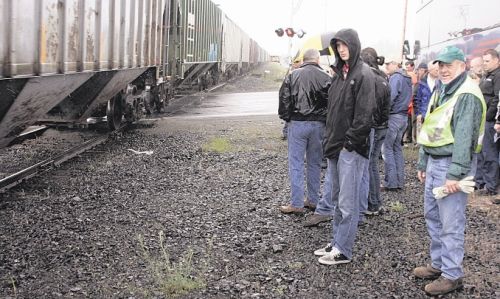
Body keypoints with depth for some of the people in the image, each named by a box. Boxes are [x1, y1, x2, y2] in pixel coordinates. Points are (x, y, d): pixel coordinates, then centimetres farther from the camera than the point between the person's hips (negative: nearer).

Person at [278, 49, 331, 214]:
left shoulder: (292, 76, -2)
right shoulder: (325, 78, -2)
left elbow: (284, 99, -1)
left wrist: (286, 117, 11)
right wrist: (325, 120, 9)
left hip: (297, 124, -1)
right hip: (318, 124, 2)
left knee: (296, 163, 2)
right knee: (315, 163, 13)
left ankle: (296, 203, 0)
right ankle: (313, 200, 19)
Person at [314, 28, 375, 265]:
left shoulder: (363, 74, -11)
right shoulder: (340, 73, 15)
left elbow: (365, 112, -16)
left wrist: (351, 141, -16)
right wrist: (330, 139, 13)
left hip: (351, 147, -9)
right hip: (335, 144, 9)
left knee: (347, 201, -3)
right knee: (338, 199, 15)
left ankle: (343, 251, 4)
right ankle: (337, 242, 25)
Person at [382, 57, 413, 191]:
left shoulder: (395, 77, -12)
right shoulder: (406, 78, 15)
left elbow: (390, 97, -21)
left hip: (393, 117, -9)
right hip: (404, 116, 9)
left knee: (388, 148, -4)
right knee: (397, 148, 13)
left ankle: (391, 182, -4)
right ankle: (399, 181, 16)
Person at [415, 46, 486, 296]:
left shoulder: (467, 95, -15)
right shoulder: (440, 92, 15)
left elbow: (465, 137, -21)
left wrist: (455, 174, -24)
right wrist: (422, 163, 18)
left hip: (452, 164, -9)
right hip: (434, 163, 9)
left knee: (451, 223, -4)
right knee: (432, 216, 16)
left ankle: (452, 275, 6)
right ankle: (438, 264, 29)